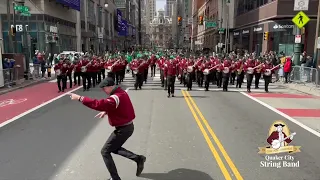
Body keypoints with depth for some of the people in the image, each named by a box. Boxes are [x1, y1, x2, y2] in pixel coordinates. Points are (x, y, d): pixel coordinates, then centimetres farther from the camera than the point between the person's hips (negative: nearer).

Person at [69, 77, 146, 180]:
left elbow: (98, 104, -34)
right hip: (127, 126, 10)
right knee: (114, 148, 25)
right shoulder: (121, 92, 5)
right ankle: (138, 159, 19)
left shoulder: (115, 98, -27)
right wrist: (106, 111, 3)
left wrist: (79, 98, -29)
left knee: (105, 152, 4)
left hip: (123, 129, -10)